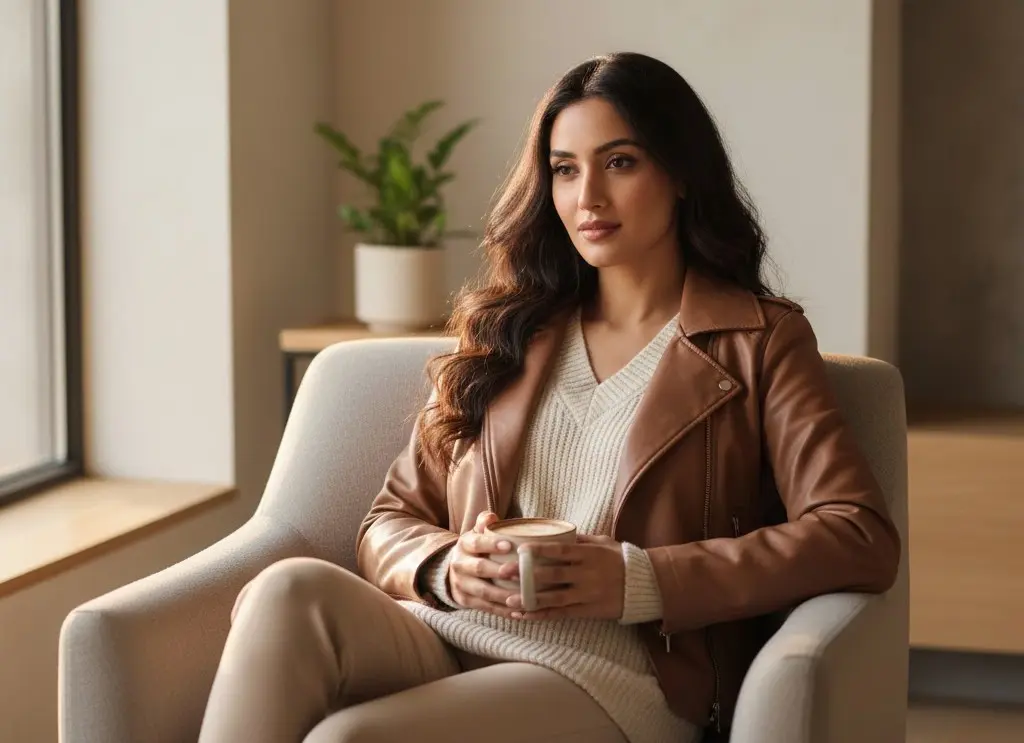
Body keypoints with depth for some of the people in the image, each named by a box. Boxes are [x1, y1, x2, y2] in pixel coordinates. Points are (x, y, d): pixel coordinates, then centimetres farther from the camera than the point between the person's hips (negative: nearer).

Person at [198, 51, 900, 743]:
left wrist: (638, 581, -15)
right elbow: (393, 519, 20)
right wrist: (447, 569, -6)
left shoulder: (760, 342, 8)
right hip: (446, 644, 5)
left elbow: (863, 539, -6)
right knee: (293, 591, -30)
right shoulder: (506, 333, 21)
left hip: (610, 676, -4)